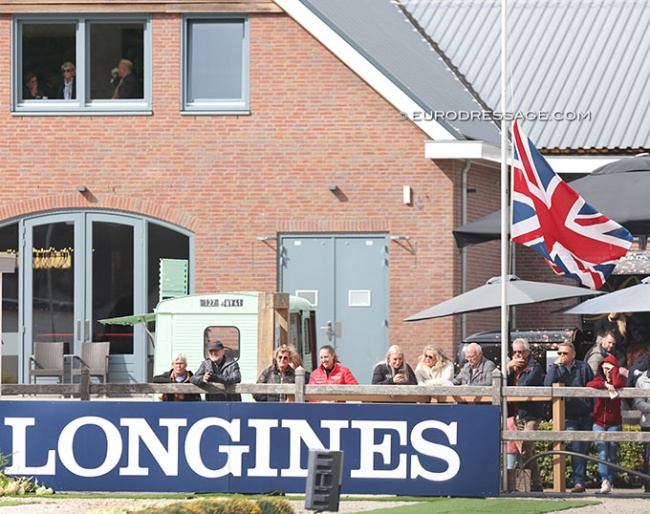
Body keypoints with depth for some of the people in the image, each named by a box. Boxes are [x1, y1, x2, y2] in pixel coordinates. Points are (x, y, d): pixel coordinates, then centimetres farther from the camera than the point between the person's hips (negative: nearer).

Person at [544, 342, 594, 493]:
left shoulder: (584, 367, 4)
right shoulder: (557, 369, 5)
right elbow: (547, 385, -14)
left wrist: (594, 410, 2)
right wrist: (554, 365, -15)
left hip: (586, 416, 1)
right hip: (569, 417, -1)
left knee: (584, 449, 4)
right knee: (575, 447, -16)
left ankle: (581, 481, 14)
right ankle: (579, 482, -18)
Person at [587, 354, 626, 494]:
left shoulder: (620, 379, 4)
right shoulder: (599, 379, 10)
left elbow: (618, 384, -20)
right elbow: (590, 385, -10)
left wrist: (614, 369, -8)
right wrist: (605, 384, -18)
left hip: (614, 423, -1)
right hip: (599, 423, 1)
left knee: (612, 454, 1)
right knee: (602, 453, -13)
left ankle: (610, 482, 10)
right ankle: (605, 481, -23)